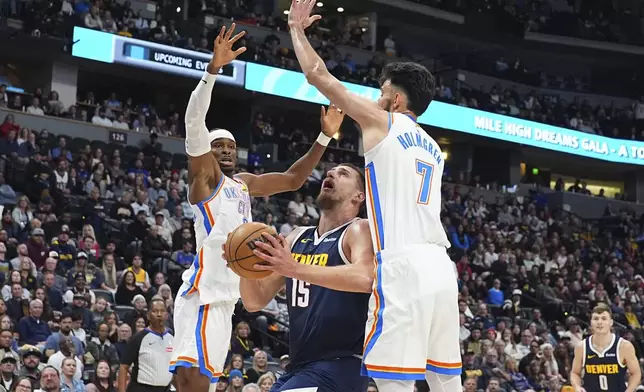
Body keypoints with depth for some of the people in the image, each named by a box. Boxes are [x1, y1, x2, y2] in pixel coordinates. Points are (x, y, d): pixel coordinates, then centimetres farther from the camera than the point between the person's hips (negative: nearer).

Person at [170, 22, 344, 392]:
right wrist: (213, 68, -25)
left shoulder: (245, 182, 23)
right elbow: (193, 123, -15)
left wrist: (325, 137, 22)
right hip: (203, 293, -9)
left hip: (225, 296, 9)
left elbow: (293, 179, 31)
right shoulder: (204, 173, 0)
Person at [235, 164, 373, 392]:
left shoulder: (359, 230, -5)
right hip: (299, 366, 8)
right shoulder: (297, 238, 15)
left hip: (340, 365, -8)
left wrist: (294, 269, -33)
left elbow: (365, 278, -27)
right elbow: (255, 302, 16)